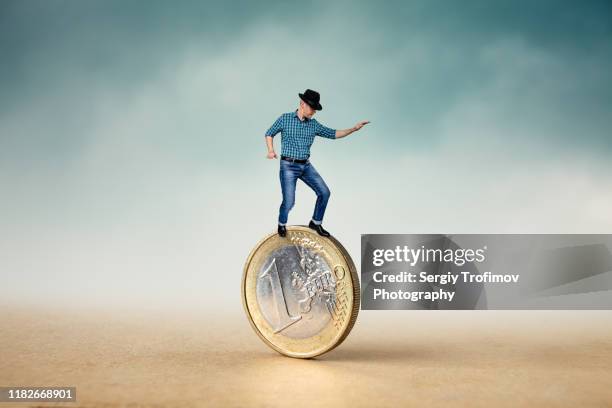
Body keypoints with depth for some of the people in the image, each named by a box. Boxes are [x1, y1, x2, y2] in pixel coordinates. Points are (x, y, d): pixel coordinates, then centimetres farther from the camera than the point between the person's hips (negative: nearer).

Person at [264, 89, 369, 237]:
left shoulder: (313, 124, 6)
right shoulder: (285, 119, -5)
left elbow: (333, 134, 8)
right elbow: (269, 134, 6)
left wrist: (354, 128, -3)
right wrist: (271, 151, -11)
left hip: (306, 166, 5)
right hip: (288, 166, -5)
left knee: (324, 192, -2)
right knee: (289, 201, -12)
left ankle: (316, 223, 17)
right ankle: (282, 224, 19)